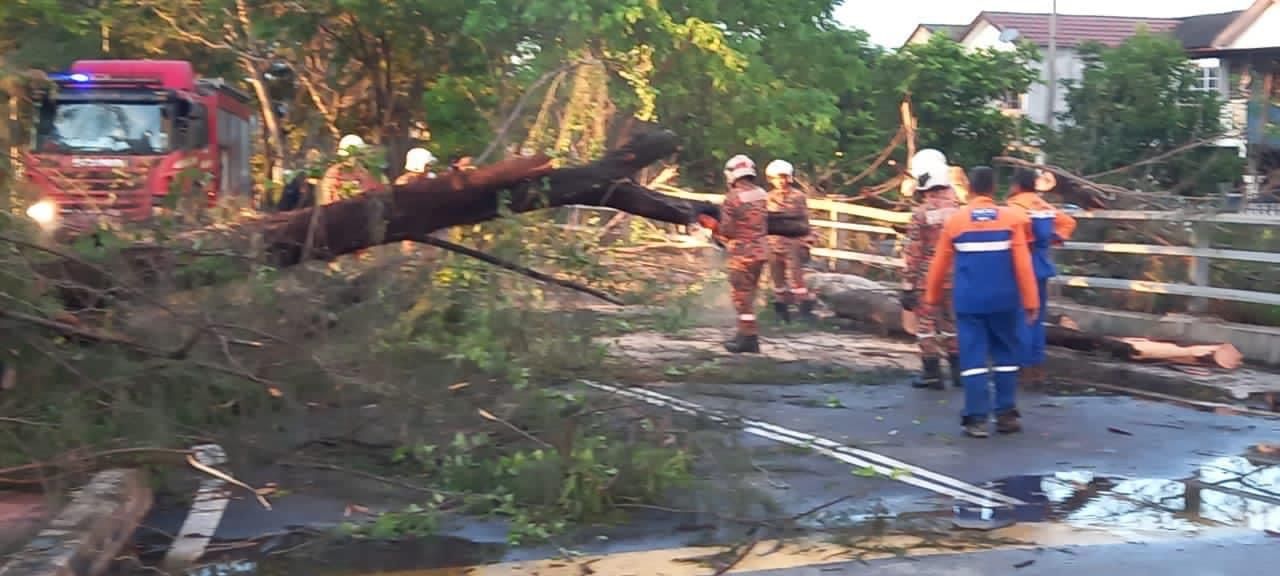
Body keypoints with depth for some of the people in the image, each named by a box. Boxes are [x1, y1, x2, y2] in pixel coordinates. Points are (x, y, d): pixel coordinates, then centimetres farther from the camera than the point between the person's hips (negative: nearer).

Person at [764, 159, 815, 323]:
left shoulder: (798, 196, 0)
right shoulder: (768, 199, 7)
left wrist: (805, 244, -3)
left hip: (793, 244, -3)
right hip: (773, 245, 3)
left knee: (796, 277, -10)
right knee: (777, 278, 9)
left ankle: (805, 307, -7)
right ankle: (782, 309, 20)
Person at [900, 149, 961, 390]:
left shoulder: (920, 214, -14)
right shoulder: (957, 209, -1)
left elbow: (913, 255, -13)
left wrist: (907, 287, -8)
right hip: (953, 279, 5)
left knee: (926, 324, 5)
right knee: (950, 322, 17)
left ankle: (932, 372, 7)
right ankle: (957, 369, 22)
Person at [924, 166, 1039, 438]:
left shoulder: (955, 220, 0)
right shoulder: (1011, 218, -2)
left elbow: (940, 264, 8)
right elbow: (1023, 263, -5)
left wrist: (933, 296, 21)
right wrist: (1030, 300, 1)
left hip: (968, 301, 0)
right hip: (1003, 300, 0)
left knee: (973, 357, 2)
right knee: (1006, 355, 13)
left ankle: (976, 418, -2)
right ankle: (1006, 414, 13)